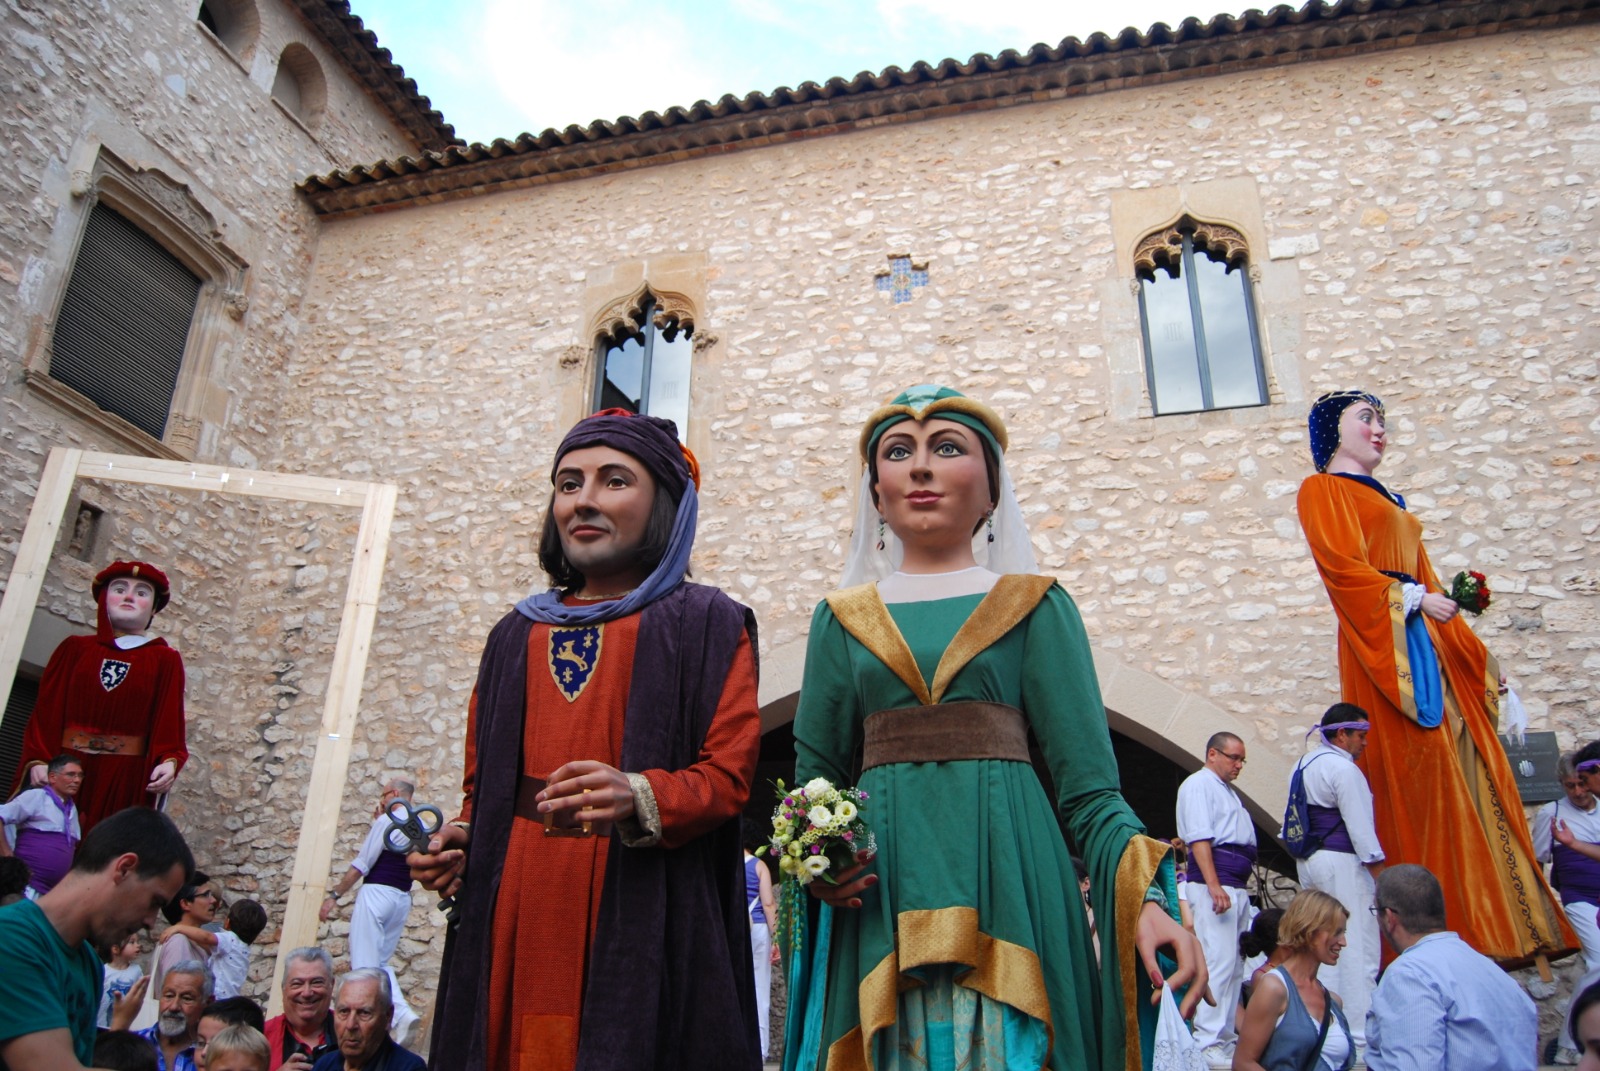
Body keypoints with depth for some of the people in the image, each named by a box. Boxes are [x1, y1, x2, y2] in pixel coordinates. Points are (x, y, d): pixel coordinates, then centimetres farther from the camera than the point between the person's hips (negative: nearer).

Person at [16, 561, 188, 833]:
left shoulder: (165, 660, 9)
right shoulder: (75, 649, 13)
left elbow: (169, 720, -1)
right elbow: (47, 710, 6)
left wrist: (169, 761, -19)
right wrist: (37, 759, -9)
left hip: (125, 778, -1)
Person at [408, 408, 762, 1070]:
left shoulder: (708, 626, 2)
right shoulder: (516, 636, 16)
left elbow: (727, 774, -7)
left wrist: (638, 799, -25)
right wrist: (458, 841, 1)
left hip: (642, 916, -4)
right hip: (514, 916, 4)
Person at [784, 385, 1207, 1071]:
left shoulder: (1035, 605, 5)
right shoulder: (844, 618, 11)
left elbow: (1088, 788, 0)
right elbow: (816, 777, 13)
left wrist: (1146, 897, -15)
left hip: (1010, 880, -1)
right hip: (878, 899, 2)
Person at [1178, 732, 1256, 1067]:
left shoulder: (1227, 791, 25)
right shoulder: (1198, 784, -5)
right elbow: (1199, 837, -15)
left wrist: (1241, 887, 15)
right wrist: (1214, 885, -23)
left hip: (1237, 887, 10)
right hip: (1214, 882, -10)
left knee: (1234, 965, 11)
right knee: (1218, 961, -14)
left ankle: (1226, 1036, 16)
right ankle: (1209, 1045, -13)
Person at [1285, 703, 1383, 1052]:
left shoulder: (1304, 764, 15)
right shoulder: (1343, 768, -13)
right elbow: (1360, 826, -16)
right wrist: (1381, 875, -12)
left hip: (1308, 860, 9)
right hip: (1342, 863, -9)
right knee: (1358, 948, -5)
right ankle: (1359, 1033, -3)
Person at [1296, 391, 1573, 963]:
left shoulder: (1388, 500, 27)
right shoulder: (1322, 490, 2)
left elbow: (1422, 576, 22)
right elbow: (1343, 567, -12)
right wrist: (1415, 598, -13)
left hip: (1428, 641, 8)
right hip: (1385, 644, -8)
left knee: (1464, 767, 2)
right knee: (1413, 774, -13)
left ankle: (1488, 924, 4)